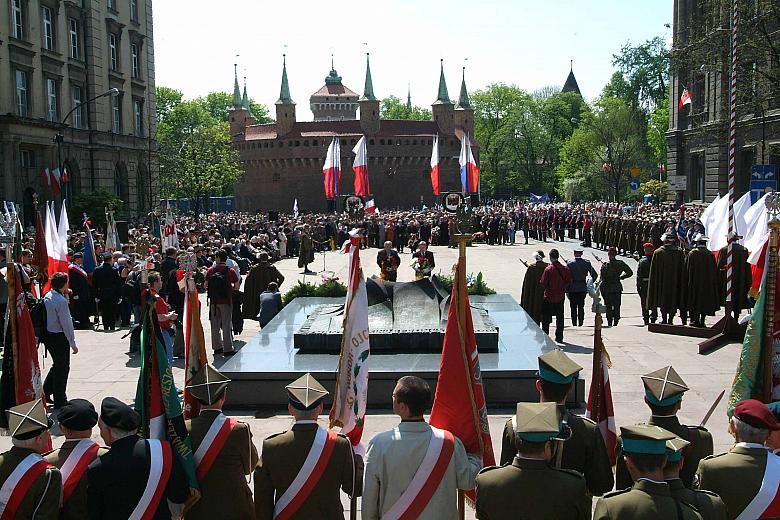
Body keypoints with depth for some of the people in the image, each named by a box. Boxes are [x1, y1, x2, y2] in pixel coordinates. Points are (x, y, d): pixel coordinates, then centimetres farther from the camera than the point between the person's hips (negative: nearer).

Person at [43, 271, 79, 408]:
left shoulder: (47, 297, 3)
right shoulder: (61, 301, -22)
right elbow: (66, 324, -19)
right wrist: (73, 344, -13)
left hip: (48, 335, 8)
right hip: (59, 337, -8)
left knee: (57, 365, 23)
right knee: (62, 368, 6)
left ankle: (45, 393, 27)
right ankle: (59, 400, 15)